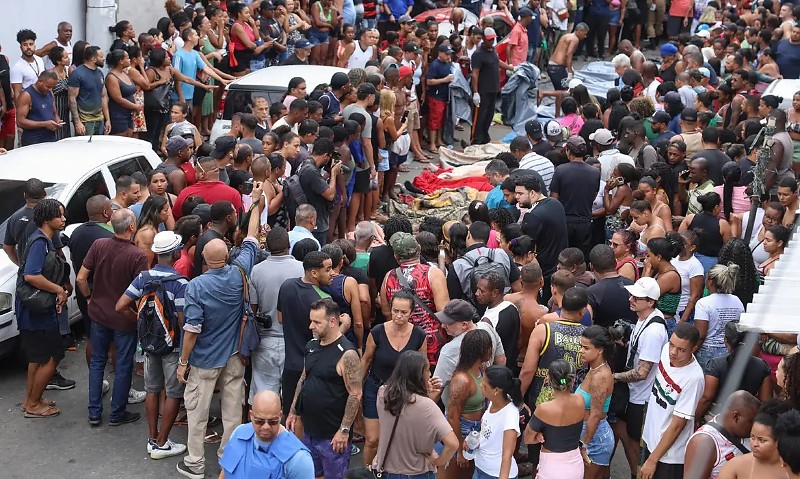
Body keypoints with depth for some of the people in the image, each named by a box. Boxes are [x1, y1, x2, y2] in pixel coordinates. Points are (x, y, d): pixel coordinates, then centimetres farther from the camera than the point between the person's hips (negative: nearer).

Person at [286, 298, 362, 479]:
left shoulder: (346, 354, -19)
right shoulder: (311, 345, 5)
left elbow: (355, 394, -19)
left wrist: (344, 430, -19)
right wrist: (293, 412, 16)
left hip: (332, 435, -8)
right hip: (309, 429, 8)